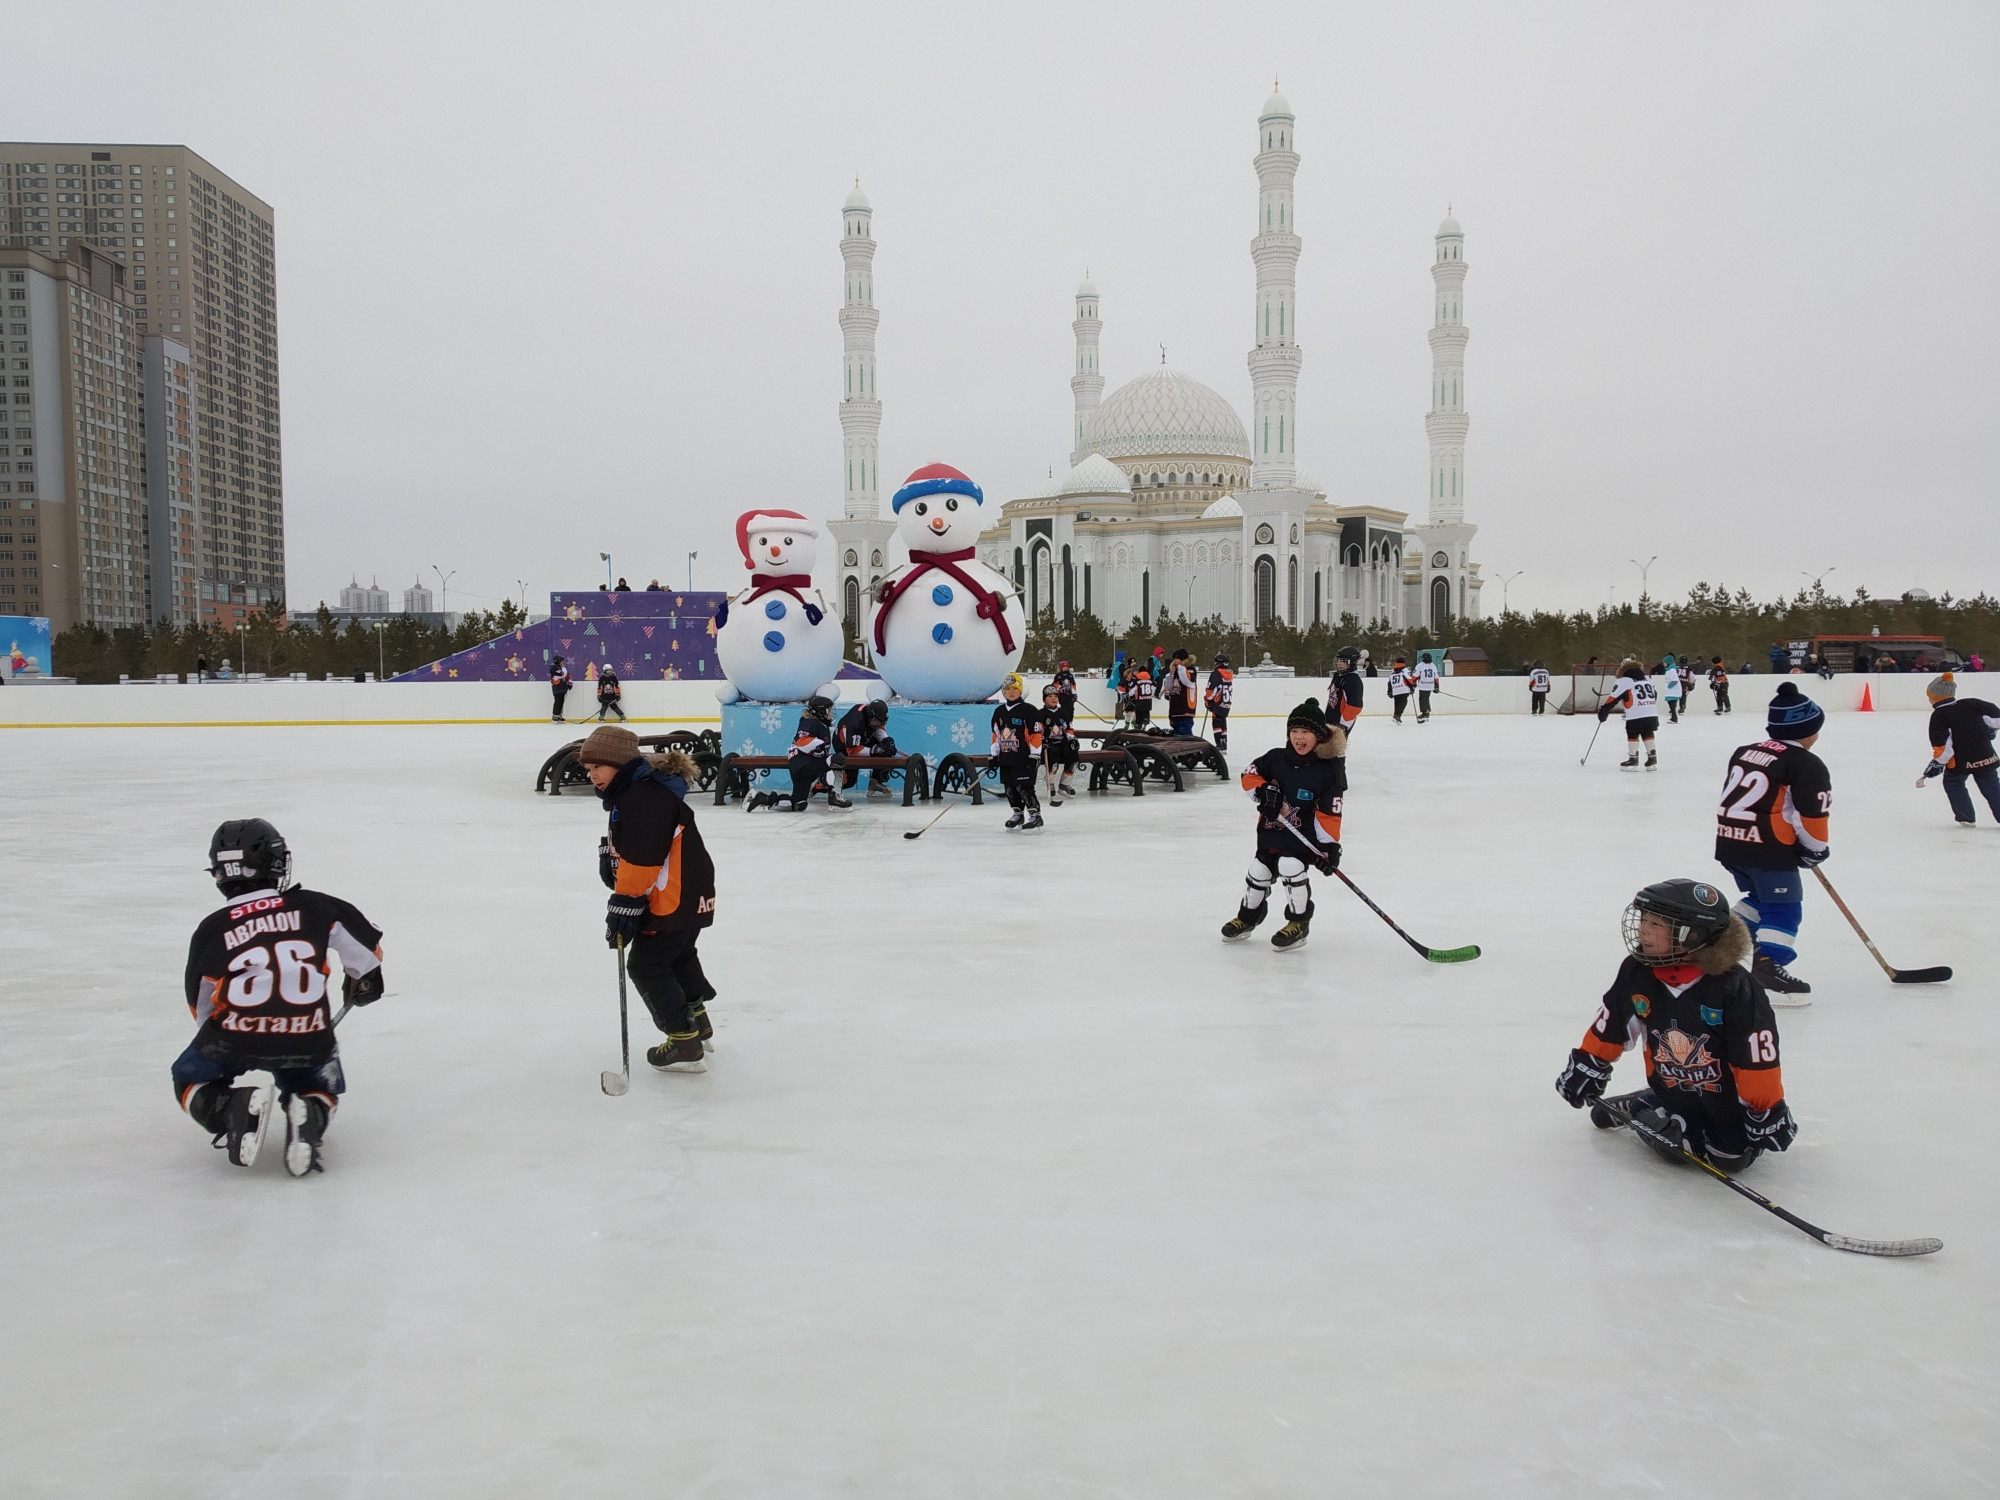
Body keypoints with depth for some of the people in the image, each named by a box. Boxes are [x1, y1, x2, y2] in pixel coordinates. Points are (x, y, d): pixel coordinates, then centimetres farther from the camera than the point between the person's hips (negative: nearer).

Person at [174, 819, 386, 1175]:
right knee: (321, 1087, 30)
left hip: (236, 1039, -1)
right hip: (308, 1045, 1)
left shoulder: (211, 930, 5)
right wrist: (362, 980, 33)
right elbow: (367, 945, 11)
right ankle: (311, 1117, -7)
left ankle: (233, 1109, -6)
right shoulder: (317, 907, 2)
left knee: (190, 1079, 27)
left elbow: (200, 1007, 14)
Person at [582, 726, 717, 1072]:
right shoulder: (631, 791, 11)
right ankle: (697, 1021, 46)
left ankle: (684, 1043, -4)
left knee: (646, 966, -6)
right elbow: (626, 847, 23)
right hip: (690, 891, 12)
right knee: (678, 955, 28)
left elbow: (641, 860, -29)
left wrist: (624, 903, -26)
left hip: (675, 897, -11)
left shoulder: (644, 799, -25)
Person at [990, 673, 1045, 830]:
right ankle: (1018, 813, 25)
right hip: (1005, 758, 7)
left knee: (1024, 787, -11)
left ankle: (1035, 815, -6)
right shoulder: (999, 711, 11)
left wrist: (1034, 754, -12)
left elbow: (1036, 733, -10)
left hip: (1023, 757, -7)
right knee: (1010, 787, 11)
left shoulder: (1029, 710, -8)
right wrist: (994, 754, 14)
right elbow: (995, 734, 17)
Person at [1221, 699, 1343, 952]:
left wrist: (1330, 845, -15)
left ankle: (1299, 923, -4)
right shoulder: (1276, 758, -4)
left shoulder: (1327, 770, -13)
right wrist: (1263, 791, -16)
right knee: (1259, 872, 10)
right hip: (1270, 832, 5)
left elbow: (1329, 813, -13)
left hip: (1303, 836, -4)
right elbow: (1249, 775, 3)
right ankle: (1247, 917, 35)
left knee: (1291, 867, -23)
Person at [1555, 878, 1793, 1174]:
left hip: (1728, 1098, -3)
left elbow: (1758, 1057, -23)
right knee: (1673, 1147, -11)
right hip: (1672, 1094, 3)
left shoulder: (1734, 988, -27)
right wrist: (1586, 1066, 8)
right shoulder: (1636, 974, -14)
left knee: (1732, 1159, -6)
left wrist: (1767, 1112, -20)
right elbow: (1609, 1027, 2)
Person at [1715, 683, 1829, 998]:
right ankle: (1768, 968, -12)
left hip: (1728, 839, 8)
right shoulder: (1808, 765, -8)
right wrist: (1816, 850, 6)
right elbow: (1811, 815, -11)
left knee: (1761, 897, 27)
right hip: (1767, 847, -8)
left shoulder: (1744, 752, 14)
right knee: (1784, 908, 0)